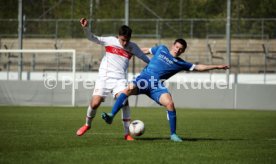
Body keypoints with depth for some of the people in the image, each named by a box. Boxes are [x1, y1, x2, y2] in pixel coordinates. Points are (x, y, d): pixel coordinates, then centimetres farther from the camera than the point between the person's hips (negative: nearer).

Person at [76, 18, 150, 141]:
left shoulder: (132, 47, 5)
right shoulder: (110, 41, -1)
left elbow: (146, 58, 16)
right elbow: (92, 38, -8)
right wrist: (85, 28, -24)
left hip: (120, 79, 1)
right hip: (104, 77, -1)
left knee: (124, 102, -22)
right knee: (95, 103, -9)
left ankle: (127, 133, -12)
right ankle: (87, 124, 23)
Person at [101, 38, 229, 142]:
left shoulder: (180, 63, 13)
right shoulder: (161, 49, 15)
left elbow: (198, 67, 16)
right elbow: (146, 51, 28)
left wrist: (216, 66, 12)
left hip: (156, 86, 1)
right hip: (143, 79, -1)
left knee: (170, 103, -23)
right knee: (129, 89, -32)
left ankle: (173, 134, -8)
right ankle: (111, 115, -33)